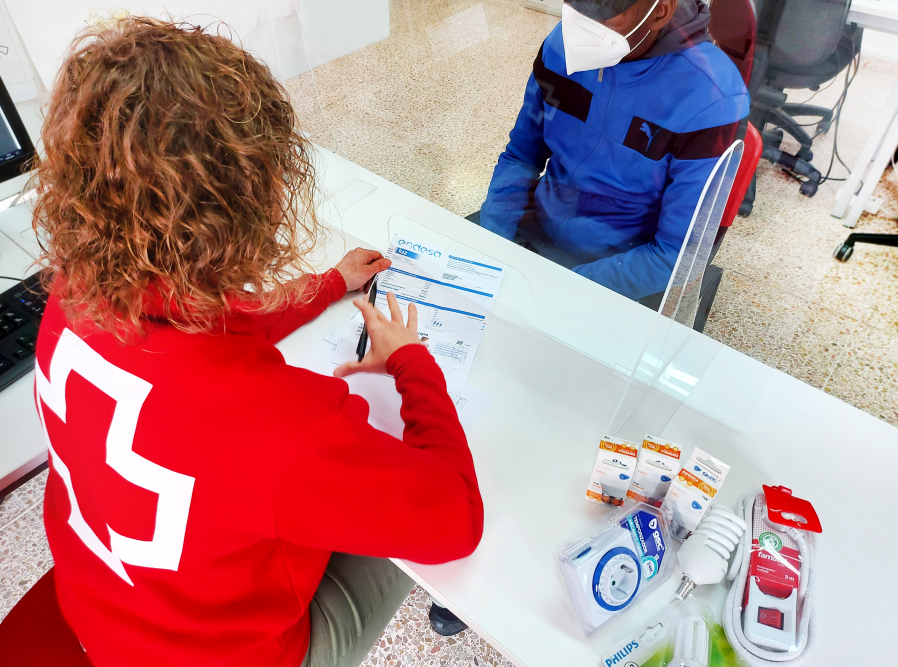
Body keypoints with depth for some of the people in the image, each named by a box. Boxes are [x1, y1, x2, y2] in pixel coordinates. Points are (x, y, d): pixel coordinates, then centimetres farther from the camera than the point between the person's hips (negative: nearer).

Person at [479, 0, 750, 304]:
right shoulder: (564, 42, -8)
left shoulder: (708, 99, -23)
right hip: (532, 231, 5)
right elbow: (520, 157, 4)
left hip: (621, 266, -4)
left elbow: (677, 255, -19)